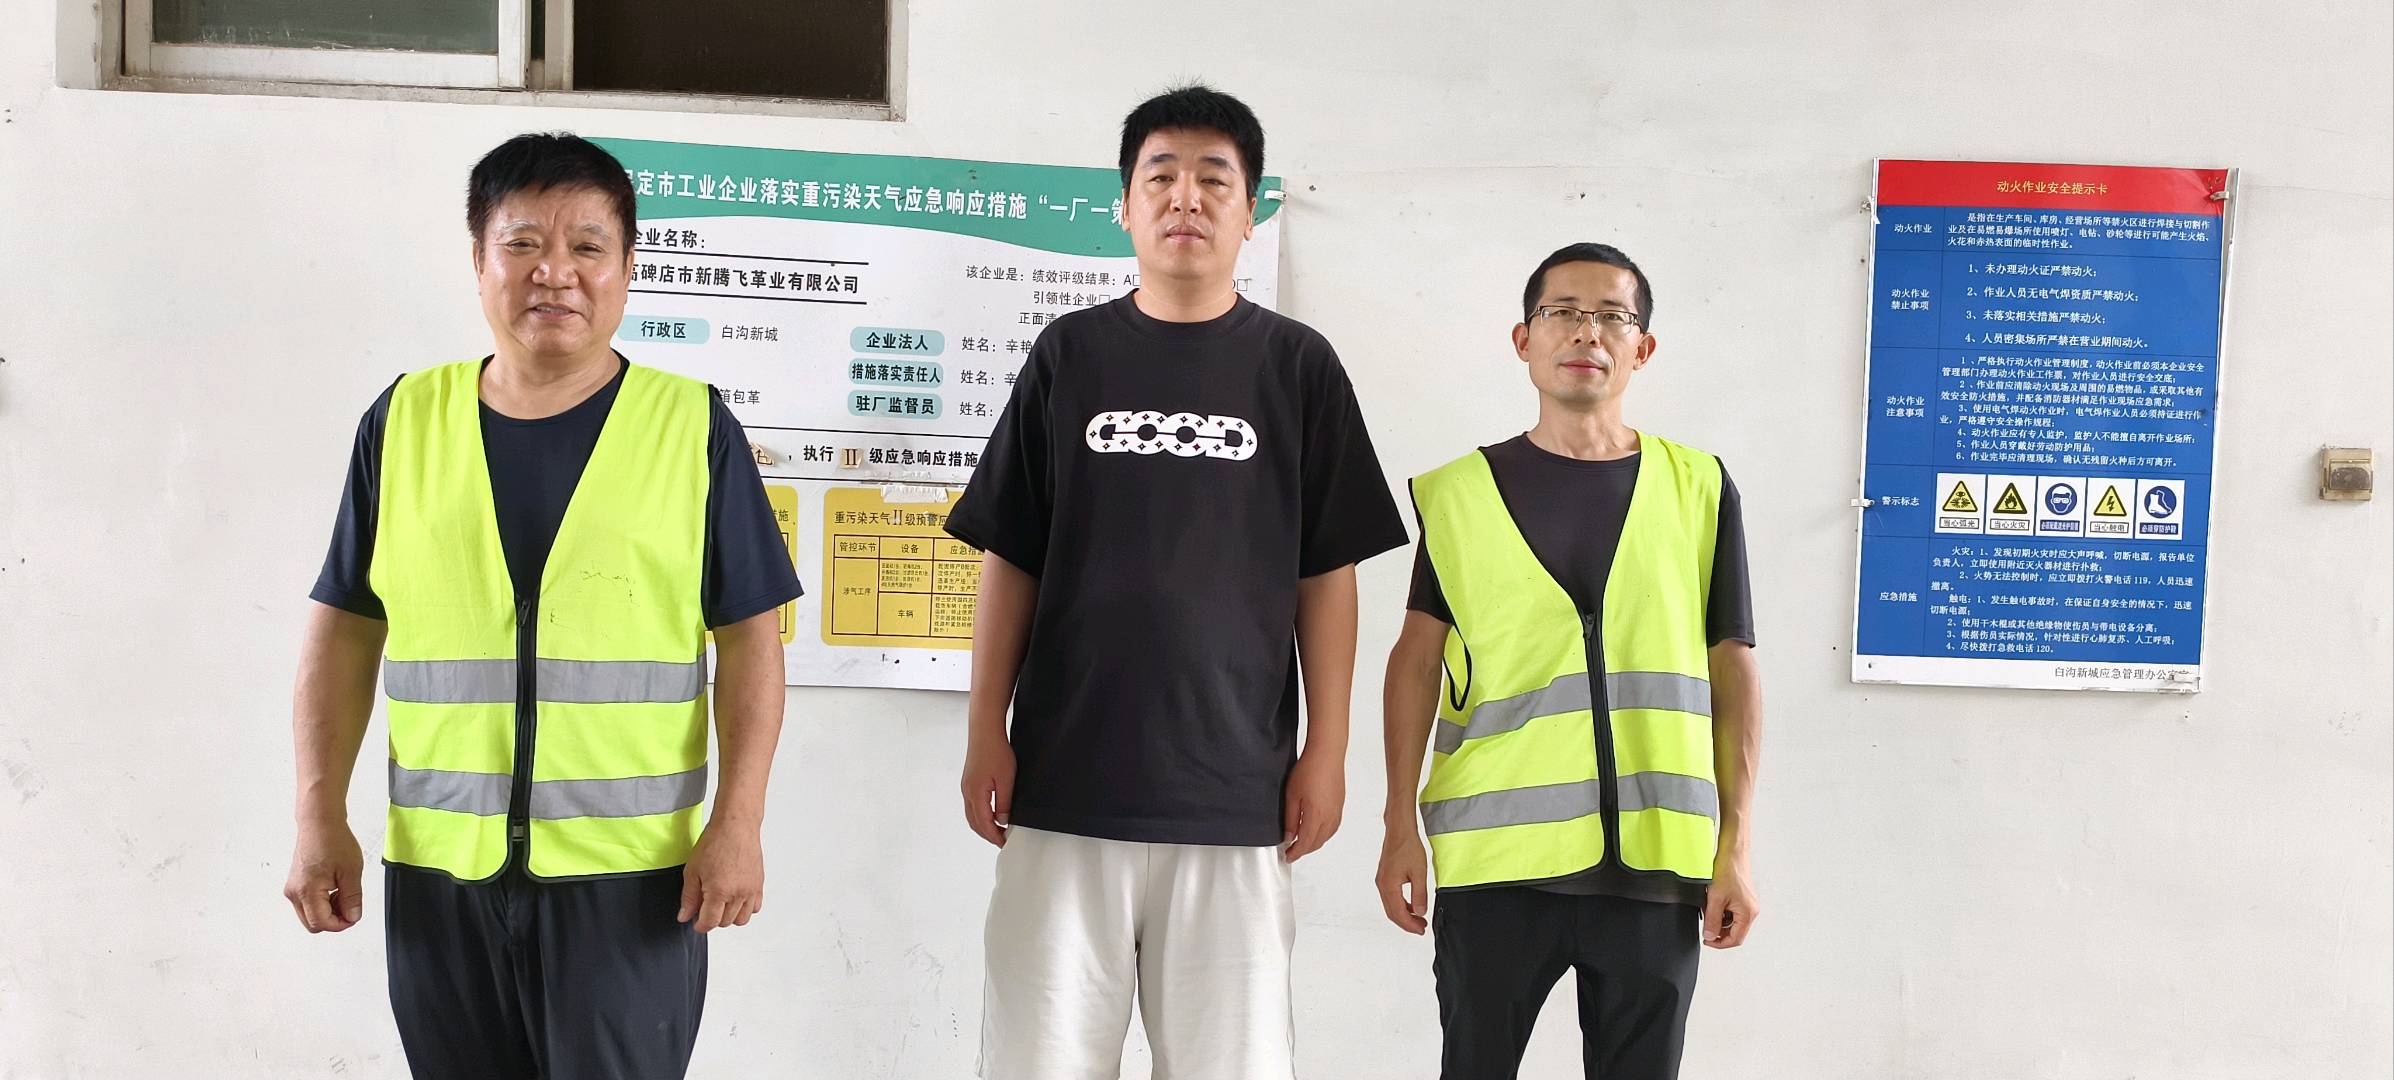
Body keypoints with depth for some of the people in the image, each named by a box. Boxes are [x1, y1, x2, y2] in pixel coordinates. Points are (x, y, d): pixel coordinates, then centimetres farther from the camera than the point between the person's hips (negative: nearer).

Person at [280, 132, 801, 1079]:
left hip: (631, 873, -2)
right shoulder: (404, 422, 5)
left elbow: (749, 635, -2)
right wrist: (320, 817, 3)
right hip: (437, 869, 3)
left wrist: (739, 822, -8)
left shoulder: (694, 428, -2)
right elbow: (344, 628, 9)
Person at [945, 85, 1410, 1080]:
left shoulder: (1296, 365, 5)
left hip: (1235, 793, 0)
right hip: (1066, 783, 1)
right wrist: (986, 734, 3)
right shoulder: (1069, 353, 7)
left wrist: (1326, 750, 1)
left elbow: (1326, 575, 6)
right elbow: (1010, 559, 8)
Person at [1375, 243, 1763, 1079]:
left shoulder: (1699, 488, 6)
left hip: (1653, 861, 1)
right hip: (1495, 856, 0)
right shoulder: (1459, 491, 4)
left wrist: (1736, 844, 2)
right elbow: (1418, 657, 6)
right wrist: (1400, 825, 0)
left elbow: (1733, 669, 6)